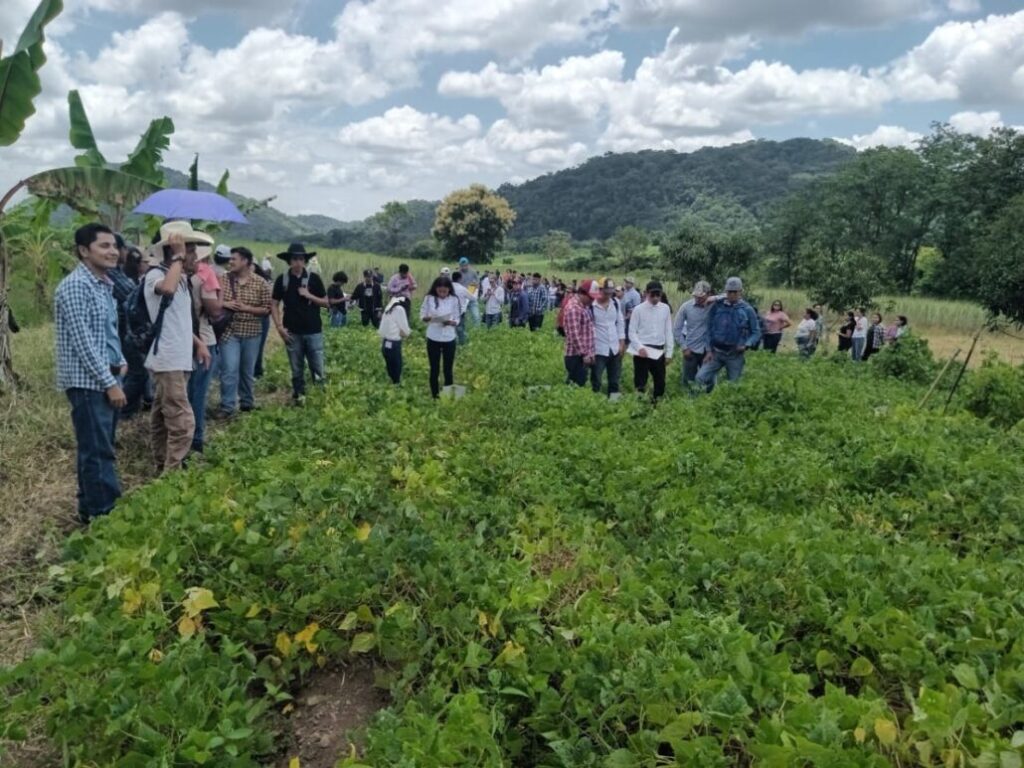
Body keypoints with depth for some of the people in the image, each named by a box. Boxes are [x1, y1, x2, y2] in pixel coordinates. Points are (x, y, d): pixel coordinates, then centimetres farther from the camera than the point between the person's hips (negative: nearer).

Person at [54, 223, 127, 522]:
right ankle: (106, 516, -2)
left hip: (106, 378, 9)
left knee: (97, 450, 15)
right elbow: (82, 341, -19)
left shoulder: (105, 285, 14)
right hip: (87, 382, -9)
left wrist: (120, 362, 11)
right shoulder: (75, 286, -15)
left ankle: (92, 510, 24)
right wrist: (110, 383, -19)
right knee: (99, 453, -7)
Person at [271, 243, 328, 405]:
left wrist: (309, 295, -12)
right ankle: (298, 397, 20)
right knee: (297, 370, 9)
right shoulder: (282, 279, 0)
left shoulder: (314, 278, -1)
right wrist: (279, 327, -5)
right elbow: (274, 304, 3)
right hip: (292, 332, 1)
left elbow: (326, 302, 4)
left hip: (314, 331, 0)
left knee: (318, 368, 0)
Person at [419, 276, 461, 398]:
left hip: (449, 339, 0)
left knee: (448, 370, 7)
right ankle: (435, 396, 20)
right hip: (433, 339, 0)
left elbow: (457, 320, 0)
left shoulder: (454, 300, -5)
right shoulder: (429, 298, -5)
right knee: (434, 369, 8)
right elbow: (422, 316, 1)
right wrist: (427, 318, -22)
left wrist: (450, 322, -21)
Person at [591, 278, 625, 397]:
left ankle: (614, 398, 30)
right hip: (598, 349, -5)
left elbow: (620, 323, 12)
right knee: (596, 380, 4)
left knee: (615, 378, 16)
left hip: (615, 348, 5)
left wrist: (622, 343, 7)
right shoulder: (591, 305, -13)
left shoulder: (616, 302, 4)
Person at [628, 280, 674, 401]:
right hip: (642, 351, -3)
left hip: (659, 351, 3)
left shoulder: (665, 309, 5)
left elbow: (668, 332, 8)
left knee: (660, 382, 10)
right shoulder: (639, 309, -5)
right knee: (640, 382, 1)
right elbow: (632, 332, -3)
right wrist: (640, 347, -18)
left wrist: (669, 352, 5)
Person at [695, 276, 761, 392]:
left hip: (735, 355, -1)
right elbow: (710, 329, 5)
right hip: (716, 352, 1)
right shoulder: (717, 306, 0)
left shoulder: (747, 310, -3)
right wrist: (709, 350, 1)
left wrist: (747, 345, -16)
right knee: (701, 378, -11)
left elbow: (756, 332, 2)